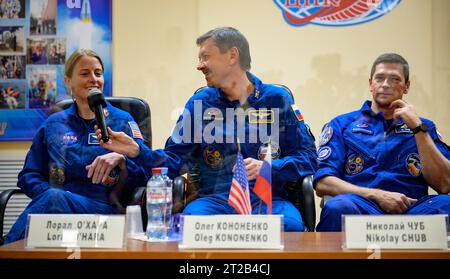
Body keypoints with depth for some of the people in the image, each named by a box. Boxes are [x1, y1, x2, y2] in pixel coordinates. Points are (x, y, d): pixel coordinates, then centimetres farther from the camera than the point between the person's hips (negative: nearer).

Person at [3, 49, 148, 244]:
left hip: (102, 205, -2)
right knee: (51, 196, -36)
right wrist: (50, 194, -6)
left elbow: (143, 174, 6)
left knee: (55, 199, -35)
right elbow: (29, 176, 17)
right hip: (55, 204, 2)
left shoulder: (122, 121, 16)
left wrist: (120, 159, -17)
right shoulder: (53, 124, 23)